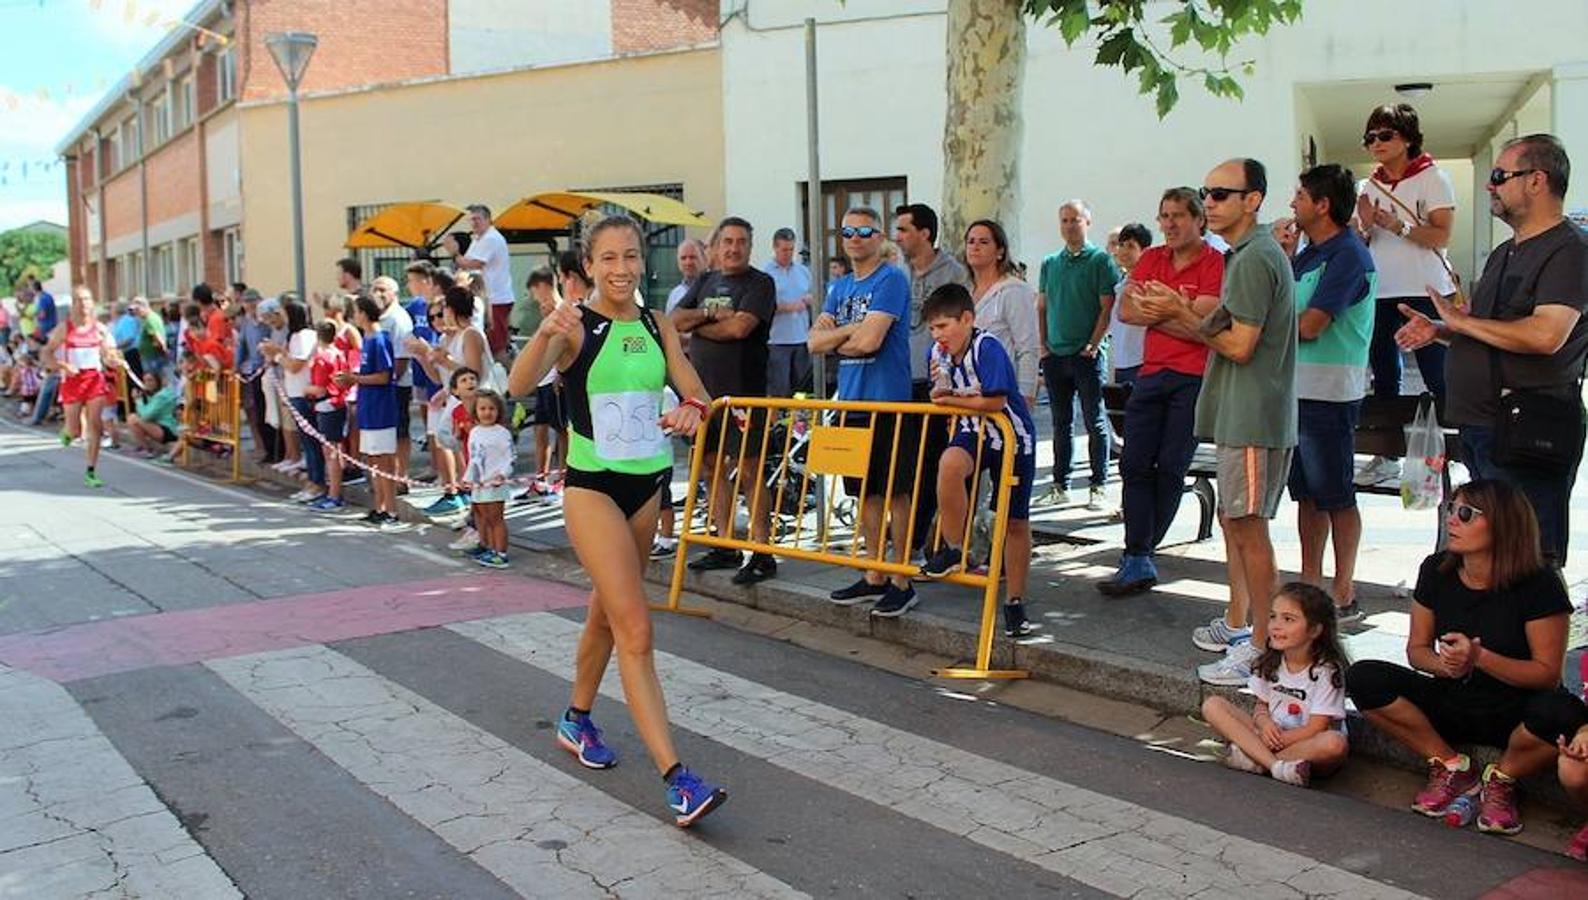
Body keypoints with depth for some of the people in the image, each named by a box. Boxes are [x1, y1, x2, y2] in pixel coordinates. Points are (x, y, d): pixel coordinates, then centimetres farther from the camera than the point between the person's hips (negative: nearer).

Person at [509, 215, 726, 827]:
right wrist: (545, 334, -46)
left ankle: (577, 721, 44)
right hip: (592, 486, -6)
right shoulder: (576, 327, -11)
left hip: (648, 484, 6)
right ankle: (678, 780, -13)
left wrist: (691, 409, -21)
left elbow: (697, 393, 3)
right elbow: (519, 385, -26)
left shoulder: (659, 327, 5)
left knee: (608, 613, 21)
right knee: (635, 629, -12)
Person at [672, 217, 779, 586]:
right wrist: (709, 313, -9)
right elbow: (674, 320, 7)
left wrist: (695, 326, -4)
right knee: (713, 469, 11)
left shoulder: (760, 283, -4)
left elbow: (738, 327, -18)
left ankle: (762, 553, -2)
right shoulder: (706, 282, 16)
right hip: (704, 390, 7)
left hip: (743, 392, -7)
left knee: (748, 471, -7)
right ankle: (724, 546, 21)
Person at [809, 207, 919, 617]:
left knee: (895, 493, -2)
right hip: (852, 401, 7)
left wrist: (836, 337, -1)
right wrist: (851, 330, -9)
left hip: (889, 402, -7)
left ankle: (902, 582, 5)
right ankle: (874, 576, 23)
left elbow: (870, 340, -19)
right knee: (866, 492, 13)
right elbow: (815, 341, 6)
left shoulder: (891, 279, -8)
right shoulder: (840, 287, 15)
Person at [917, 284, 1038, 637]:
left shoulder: (987, 349, -22)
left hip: (1012, 438, -4)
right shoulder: (938, 353, -1)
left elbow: (995, 402, -27)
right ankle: (954, 549, -17)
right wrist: (940, 390, -14)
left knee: (1016, 522, 5)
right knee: (949, 464, -32)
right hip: (972, 432, 4)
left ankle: (1015, 601, 18)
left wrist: (952, 400, -14)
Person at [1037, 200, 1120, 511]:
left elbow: (1107, 308, -7)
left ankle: (1098, 486, 6)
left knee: (1095, 422, 0)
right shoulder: (1050, 263, 13)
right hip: (1055, 355, 5)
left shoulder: (1100, 260, -2)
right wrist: (1043, 345, 5)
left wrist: (1093, 345, -12)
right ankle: (1060, 484, 17)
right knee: (1061, 423, 10)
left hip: (1087, 354, -5)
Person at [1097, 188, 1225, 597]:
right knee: (1135, 464, -2)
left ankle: (1140, 553, 12)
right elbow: (1125, 310, 2)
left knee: (1171, 468, 0)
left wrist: (1156, 310, -7)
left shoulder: (1216, 263, -4)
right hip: (1151, 375, 5)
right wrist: (1176, 313, -9)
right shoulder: (1151, 259, 14)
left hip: (1194, 378, -5)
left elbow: (1205, 324, -15)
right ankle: (1138, 562, 0)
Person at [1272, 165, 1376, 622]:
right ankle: (1310, 584, 24)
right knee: (1307, 493, 15)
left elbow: (1307, 326, -21)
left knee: (1336, 497, -1)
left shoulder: (1348, 256, -15)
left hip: (1329, 393, -9)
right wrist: (1285, 255, 4)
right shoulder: (1309, 252, 14)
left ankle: (1344, 595, 8)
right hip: (1298, 389, 9)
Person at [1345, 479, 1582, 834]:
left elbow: (1548, 672, -15)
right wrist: (1442, 664, -21)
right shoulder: (1437, 571, -4)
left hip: (1514, 712, -3)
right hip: (1452, 704, 4)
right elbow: (1417, 649, 3)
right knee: (1363, 678, -20)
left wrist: (1479, 657, -30)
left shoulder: (1538, 584, -16)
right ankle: (1451, 767, -3)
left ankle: (1501, 780, -5)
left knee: (1560, 714, -39)